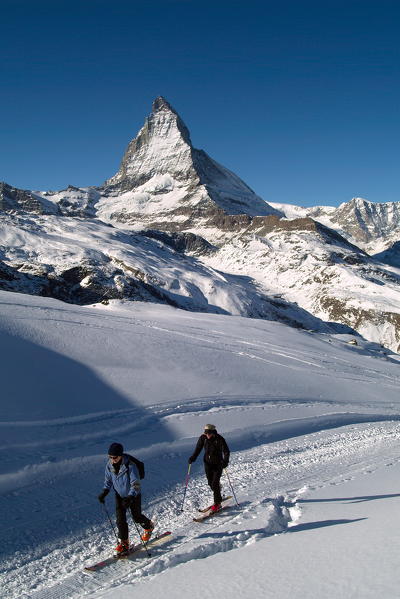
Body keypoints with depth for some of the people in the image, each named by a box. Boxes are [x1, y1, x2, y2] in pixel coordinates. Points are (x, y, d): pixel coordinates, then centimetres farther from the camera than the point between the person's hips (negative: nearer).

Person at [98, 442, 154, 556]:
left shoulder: (130, 466, -32)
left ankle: (149, 526, 41)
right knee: (120, 519, -3)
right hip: (120, 495, 4)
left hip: (133, 495, -4)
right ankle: (124, 543, 12)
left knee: (136, 517, 10)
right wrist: (104, 492, -9)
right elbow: (108, 480, 4)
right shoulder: (109, 465, -14)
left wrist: (130, 497, -42)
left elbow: (136, 484, -31)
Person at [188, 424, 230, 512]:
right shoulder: (203, 438, -8)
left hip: (218, 464, -4)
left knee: (215, 483, -10)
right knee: (210, 482, 11)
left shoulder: (219, 439, -19)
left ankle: (217, 503, 4)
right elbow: (198, 448, 5)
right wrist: (193, 457, -6)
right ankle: (218, 497, 39)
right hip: (208, 463, 4)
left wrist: (225, 461, -35)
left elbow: (226, 451, -19)